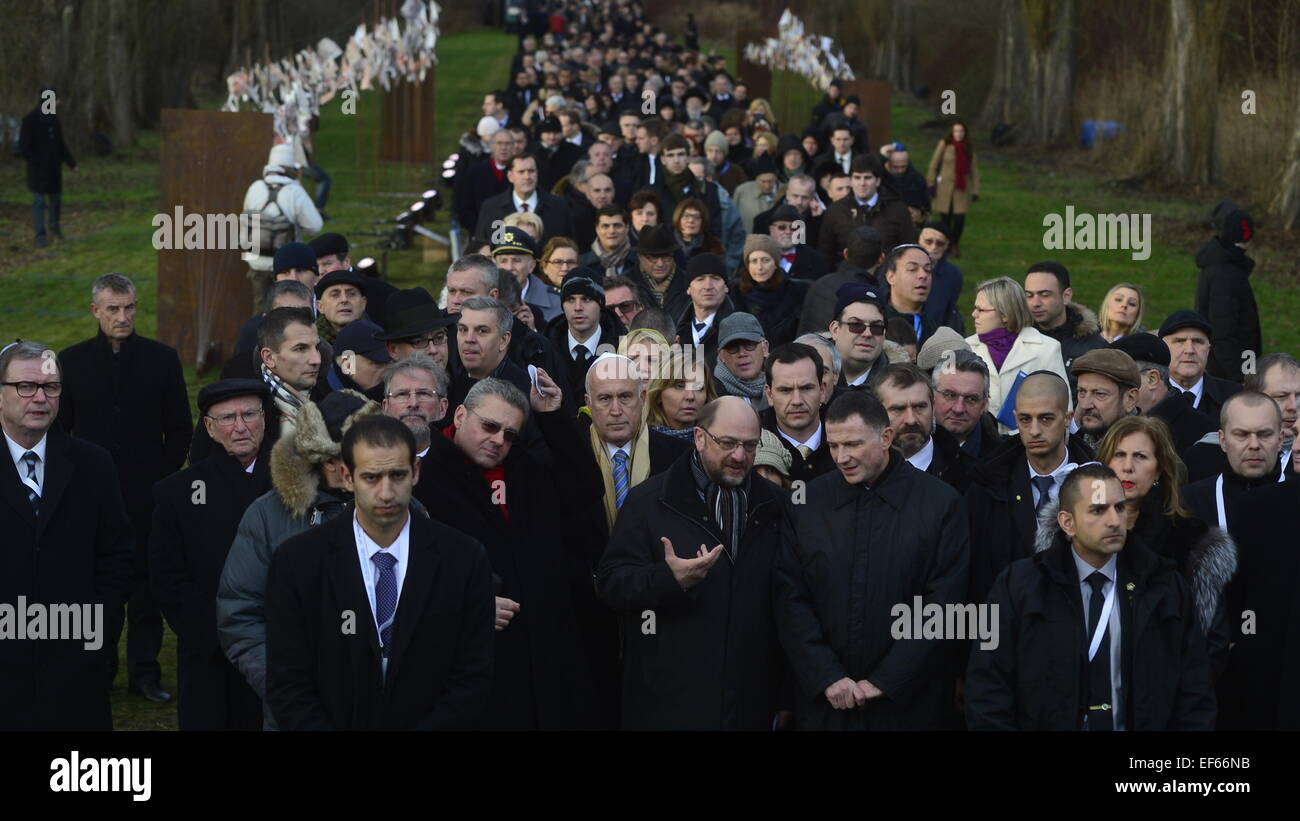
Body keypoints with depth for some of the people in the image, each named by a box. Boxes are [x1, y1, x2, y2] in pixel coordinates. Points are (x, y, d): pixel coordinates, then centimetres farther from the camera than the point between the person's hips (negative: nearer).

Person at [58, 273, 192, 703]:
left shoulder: (162, 358, 4)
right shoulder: (72, 360, 4)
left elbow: (180, 428, 7)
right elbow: (59, 427, 9)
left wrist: (164, 475, -2)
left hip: (147, 492, 0)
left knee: (146, 580, 2)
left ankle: (144, 670, 11)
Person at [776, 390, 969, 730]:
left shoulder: (941, 503, -4)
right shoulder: (806, 504, 2)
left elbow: (942, 606, -8)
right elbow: (790, 600, 0)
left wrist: (885, 682, -11)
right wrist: (827, 678, -9)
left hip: (907, 702, -2)